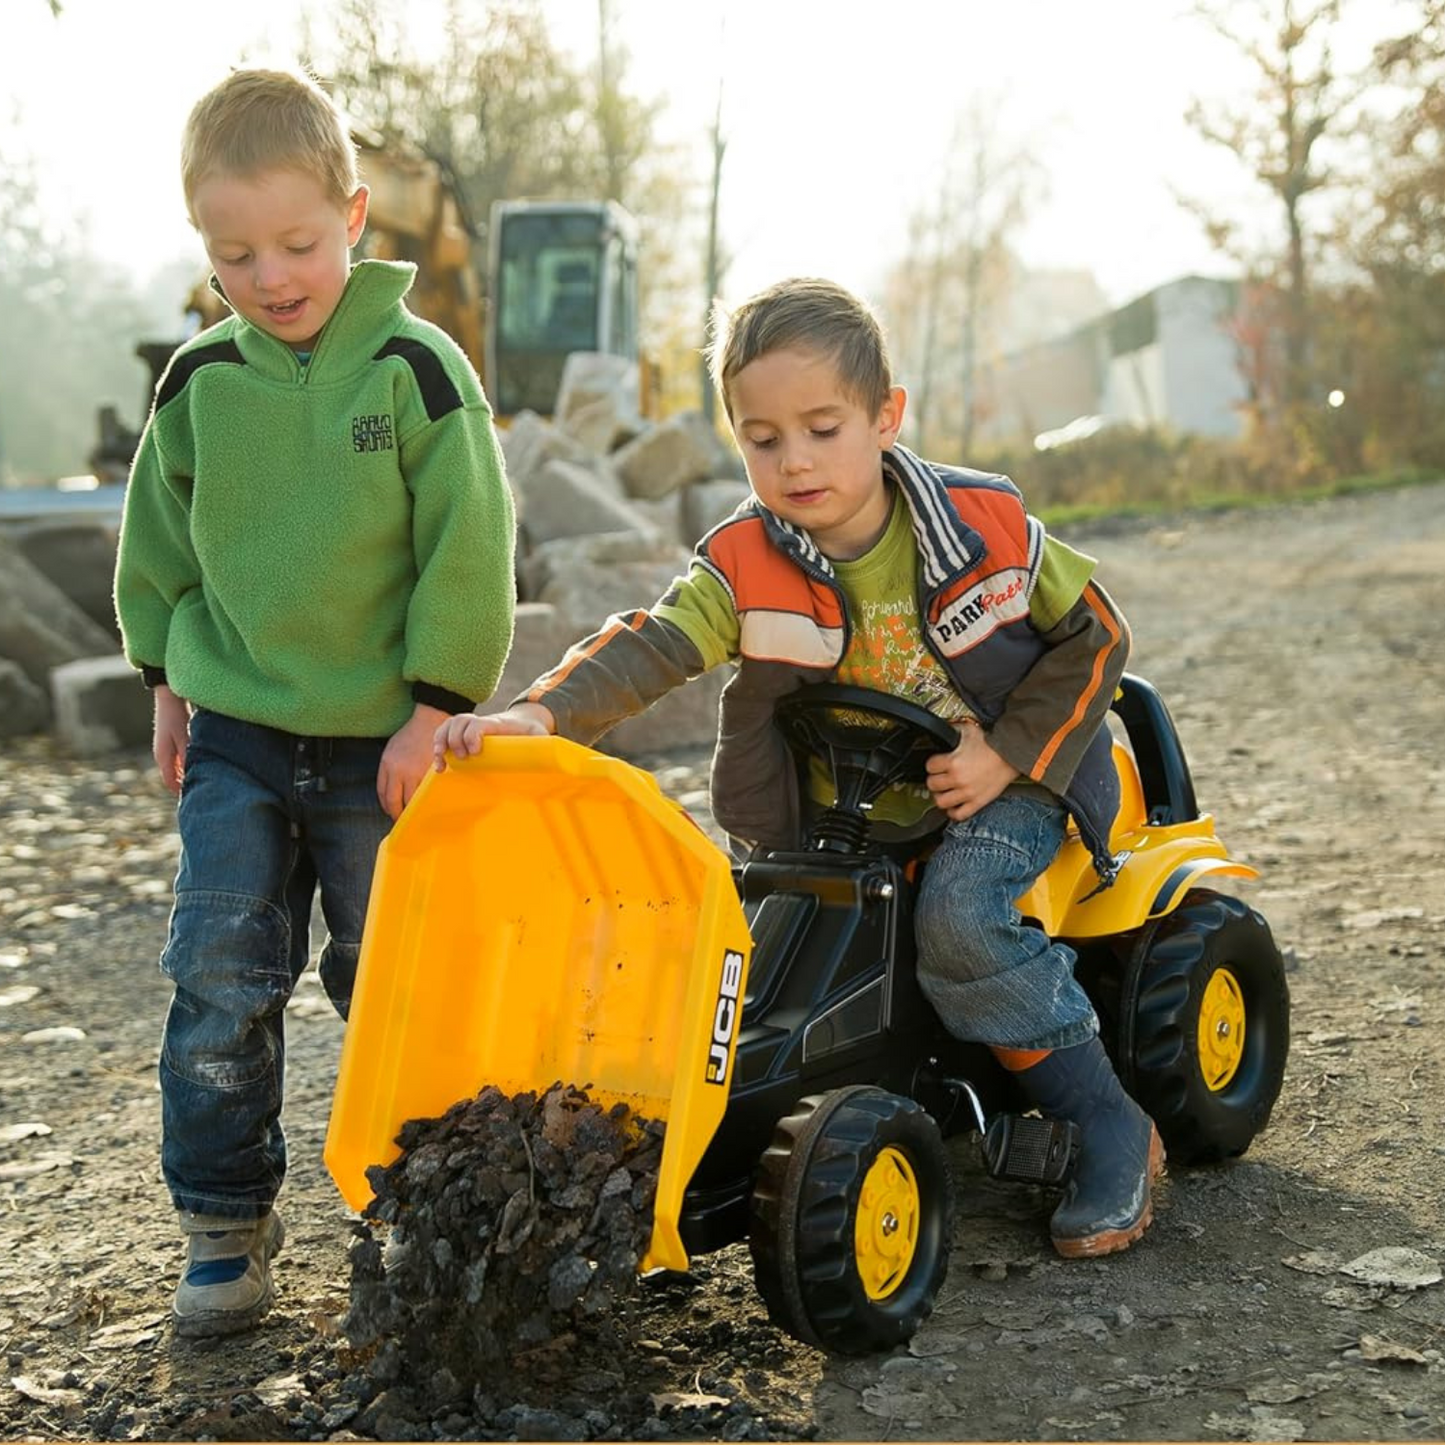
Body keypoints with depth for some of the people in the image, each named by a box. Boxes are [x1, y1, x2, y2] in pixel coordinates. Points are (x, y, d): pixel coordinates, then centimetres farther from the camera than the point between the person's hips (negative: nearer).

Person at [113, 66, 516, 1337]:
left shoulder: (417, 370, -11)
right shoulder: (199, 382, 0)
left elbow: (469, 551, -9)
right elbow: (158, 540, 14)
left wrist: (434, 710, -10)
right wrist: (167, 682, 14)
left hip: (383, 746, -2)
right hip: (235, 738, 3)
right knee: (220, 986, 1)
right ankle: (226, 1221, 16)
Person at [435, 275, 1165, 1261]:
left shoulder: (981, 525, -14)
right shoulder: (747, 567, -12)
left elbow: (1095, 633, -4)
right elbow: (649, 649, -28)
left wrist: (1007, 754, -13)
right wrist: (540, 712, -48)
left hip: (1005, 783, -4)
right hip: (850, 807, 4)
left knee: (958, 916, -29)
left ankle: (1114, 1125, -14)